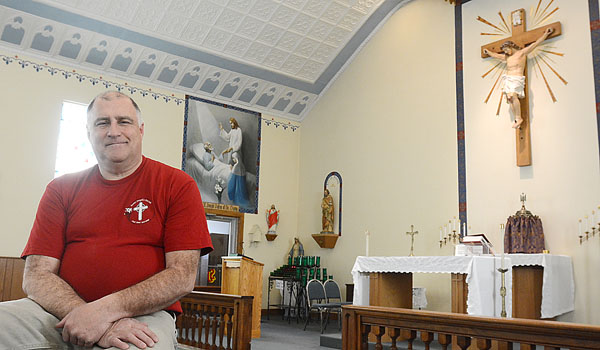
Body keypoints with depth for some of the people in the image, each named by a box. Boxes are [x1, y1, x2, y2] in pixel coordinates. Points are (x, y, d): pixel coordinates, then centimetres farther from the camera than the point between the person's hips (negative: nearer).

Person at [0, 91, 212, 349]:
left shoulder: (178, 185, 4)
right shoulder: (61, 189, 13)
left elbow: (183, 276, -4)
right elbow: (36, 276, 4)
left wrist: (106, 309, -15)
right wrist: (91, 318, -14)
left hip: (143, 315, -2)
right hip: (62, 313, 3)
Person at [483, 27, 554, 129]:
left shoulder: (522, 52, 4)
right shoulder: (507, 57, 21)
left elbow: (535, 44, 1)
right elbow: (496, 55, 38)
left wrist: (546, 34, -3)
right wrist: (488, 52, 51)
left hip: (516, 79, -6)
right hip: (507, 79, 6)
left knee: (513, 96, -25)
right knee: (509, 99, -9)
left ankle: (519, 118, -20)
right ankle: (517, 119, -9)